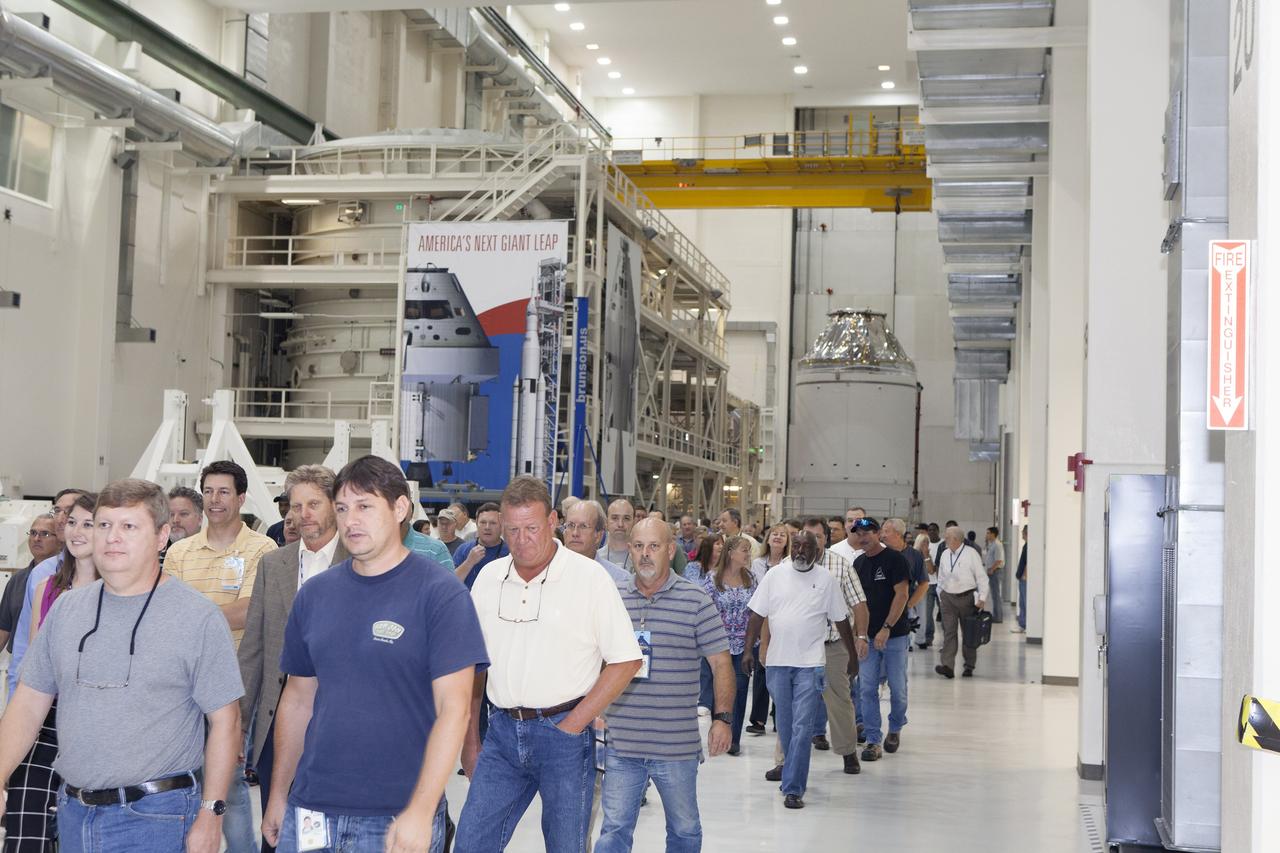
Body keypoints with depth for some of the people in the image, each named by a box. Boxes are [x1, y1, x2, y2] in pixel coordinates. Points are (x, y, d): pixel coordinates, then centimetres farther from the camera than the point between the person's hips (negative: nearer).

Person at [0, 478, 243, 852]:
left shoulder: (199, 617, -8)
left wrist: (210, 815, -12)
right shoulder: (66, 608, 7)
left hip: (154, 818, -4)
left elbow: (224, 721, -9)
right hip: (73, 809, 5)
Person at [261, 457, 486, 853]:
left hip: (399, 820, -4)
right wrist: (278, 794, 11)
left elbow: (453, 708, -14)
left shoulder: (440, 594, -9)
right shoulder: (314, 593, 6)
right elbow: (298, 698, 13)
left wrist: (420, 812, -19)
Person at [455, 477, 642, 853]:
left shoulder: (589, 577, -7)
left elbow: (626, 661, -7)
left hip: (563, 728, -4)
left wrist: (573, 725, -10)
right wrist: (470, 740, 12)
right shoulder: (489, 577, 7)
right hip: (502, 731, 4)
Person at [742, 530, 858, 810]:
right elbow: (757, 614, 5)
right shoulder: (775, 575, 4)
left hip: (810, 664, -2)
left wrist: (853, 656, 9)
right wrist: (748, 650, 0)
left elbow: (841, 620, 7)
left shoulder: (826, 580, 1)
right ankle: (792, 769, 34)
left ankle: (793, 788, -7)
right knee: (784, 724, 13)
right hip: (777, 661, 2)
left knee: (802, 726, -8)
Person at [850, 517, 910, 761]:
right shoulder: (859, 563, 10)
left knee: (898, 688, 4)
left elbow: (902, 595, -13)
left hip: (895, 634, -5)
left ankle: (895, 729, 28)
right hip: (868, 636, 5)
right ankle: (873, 740, 3)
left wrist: (886, 628, -18)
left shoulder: (894, 559, -8)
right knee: (867, 689, -2)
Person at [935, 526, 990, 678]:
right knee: (949, 632, -7)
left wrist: (982, 598, -11)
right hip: (948, 597, 4)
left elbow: (981, 577, -7)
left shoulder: (971, 553, -8)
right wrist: (940, 594, 13)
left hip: (967, 597, -4)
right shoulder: (945, 554, 8)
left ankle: (969, 666, 19)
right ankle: (947, 666, -16)